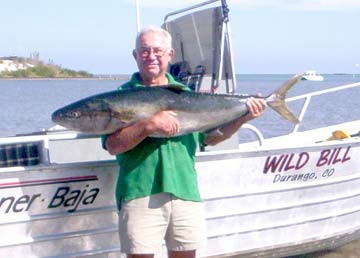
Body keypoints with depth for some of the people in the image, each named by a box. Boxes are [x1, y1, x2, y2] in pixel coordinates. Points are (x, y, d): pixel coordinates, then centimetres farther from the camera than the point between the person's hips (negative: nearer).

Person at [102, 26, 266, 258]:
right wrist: (150, 125, -22)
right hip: (140, 194, -3)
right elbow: (113, 146, -11)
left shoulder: (185, 94, 16)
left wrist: (242, 119, 4)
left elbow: (210, 137, 17)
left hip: (186, 193, 4)